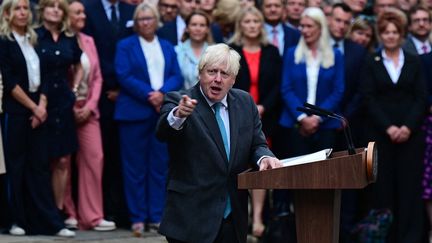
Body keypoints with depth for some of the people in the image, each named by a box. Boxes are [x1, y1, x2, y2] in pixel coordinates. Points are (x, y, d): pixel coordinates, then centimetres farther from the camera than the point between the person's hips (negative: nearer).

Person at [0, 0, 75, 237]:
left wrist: (42, 105, -4)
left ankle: (51, 222, 0)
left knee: (40, 166, 3)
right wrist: (33, 107, -9)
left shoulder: (32, 41, 14)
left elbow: (41, 77, 11)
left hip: (37, 111, 5)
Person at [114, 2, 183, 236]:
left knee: (160, 166, 4)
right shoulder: (125, 46, 4)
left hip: (163, 113, 4)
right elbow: (124, 77, -7)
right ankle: (138, 218, 2)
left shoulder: (167, 47, 16)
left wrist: (162, 94, -13)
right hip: (134, 112, -3)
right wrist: (149, 95, -16)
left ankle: (157, 217, 8)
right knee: (135, 168, -1)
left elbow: (177, 77, 6)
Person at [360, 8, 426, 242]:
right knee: (383, 186, -2)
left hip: (410, 133, 1)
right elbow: (369, 98, -1)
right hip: (380, 133, -1)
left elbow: (421, 98, 3)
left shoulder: (414, 62, 9)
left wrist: (408, 127, -11)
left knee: (410, 186, -1)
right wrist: (388, 127, -12)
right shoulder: (372, 63, 7)